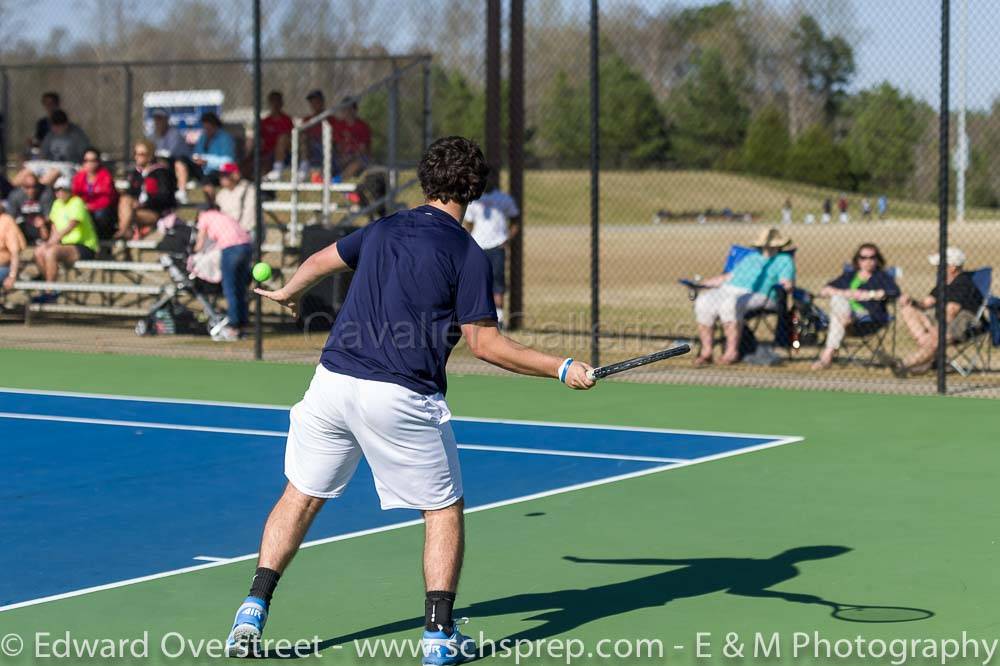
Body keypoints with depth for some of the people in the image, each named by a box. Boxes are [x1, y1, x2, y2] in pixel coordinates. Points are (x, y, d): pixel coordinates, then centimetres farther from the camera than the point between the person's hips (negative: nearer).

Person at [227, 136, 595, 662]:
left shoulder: (383, 230, 13)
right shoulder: (468, 254, -4)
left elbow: (323, 260, 30)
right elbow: (484, 343, -7)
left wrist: (288, 293, 51)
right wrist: (561, 369, -1)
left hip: (334, 380, 4)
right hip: (401, 397, -4)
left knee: (302, 496, 18)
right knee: (444, 510, 12)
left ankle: (253, 610, 10)